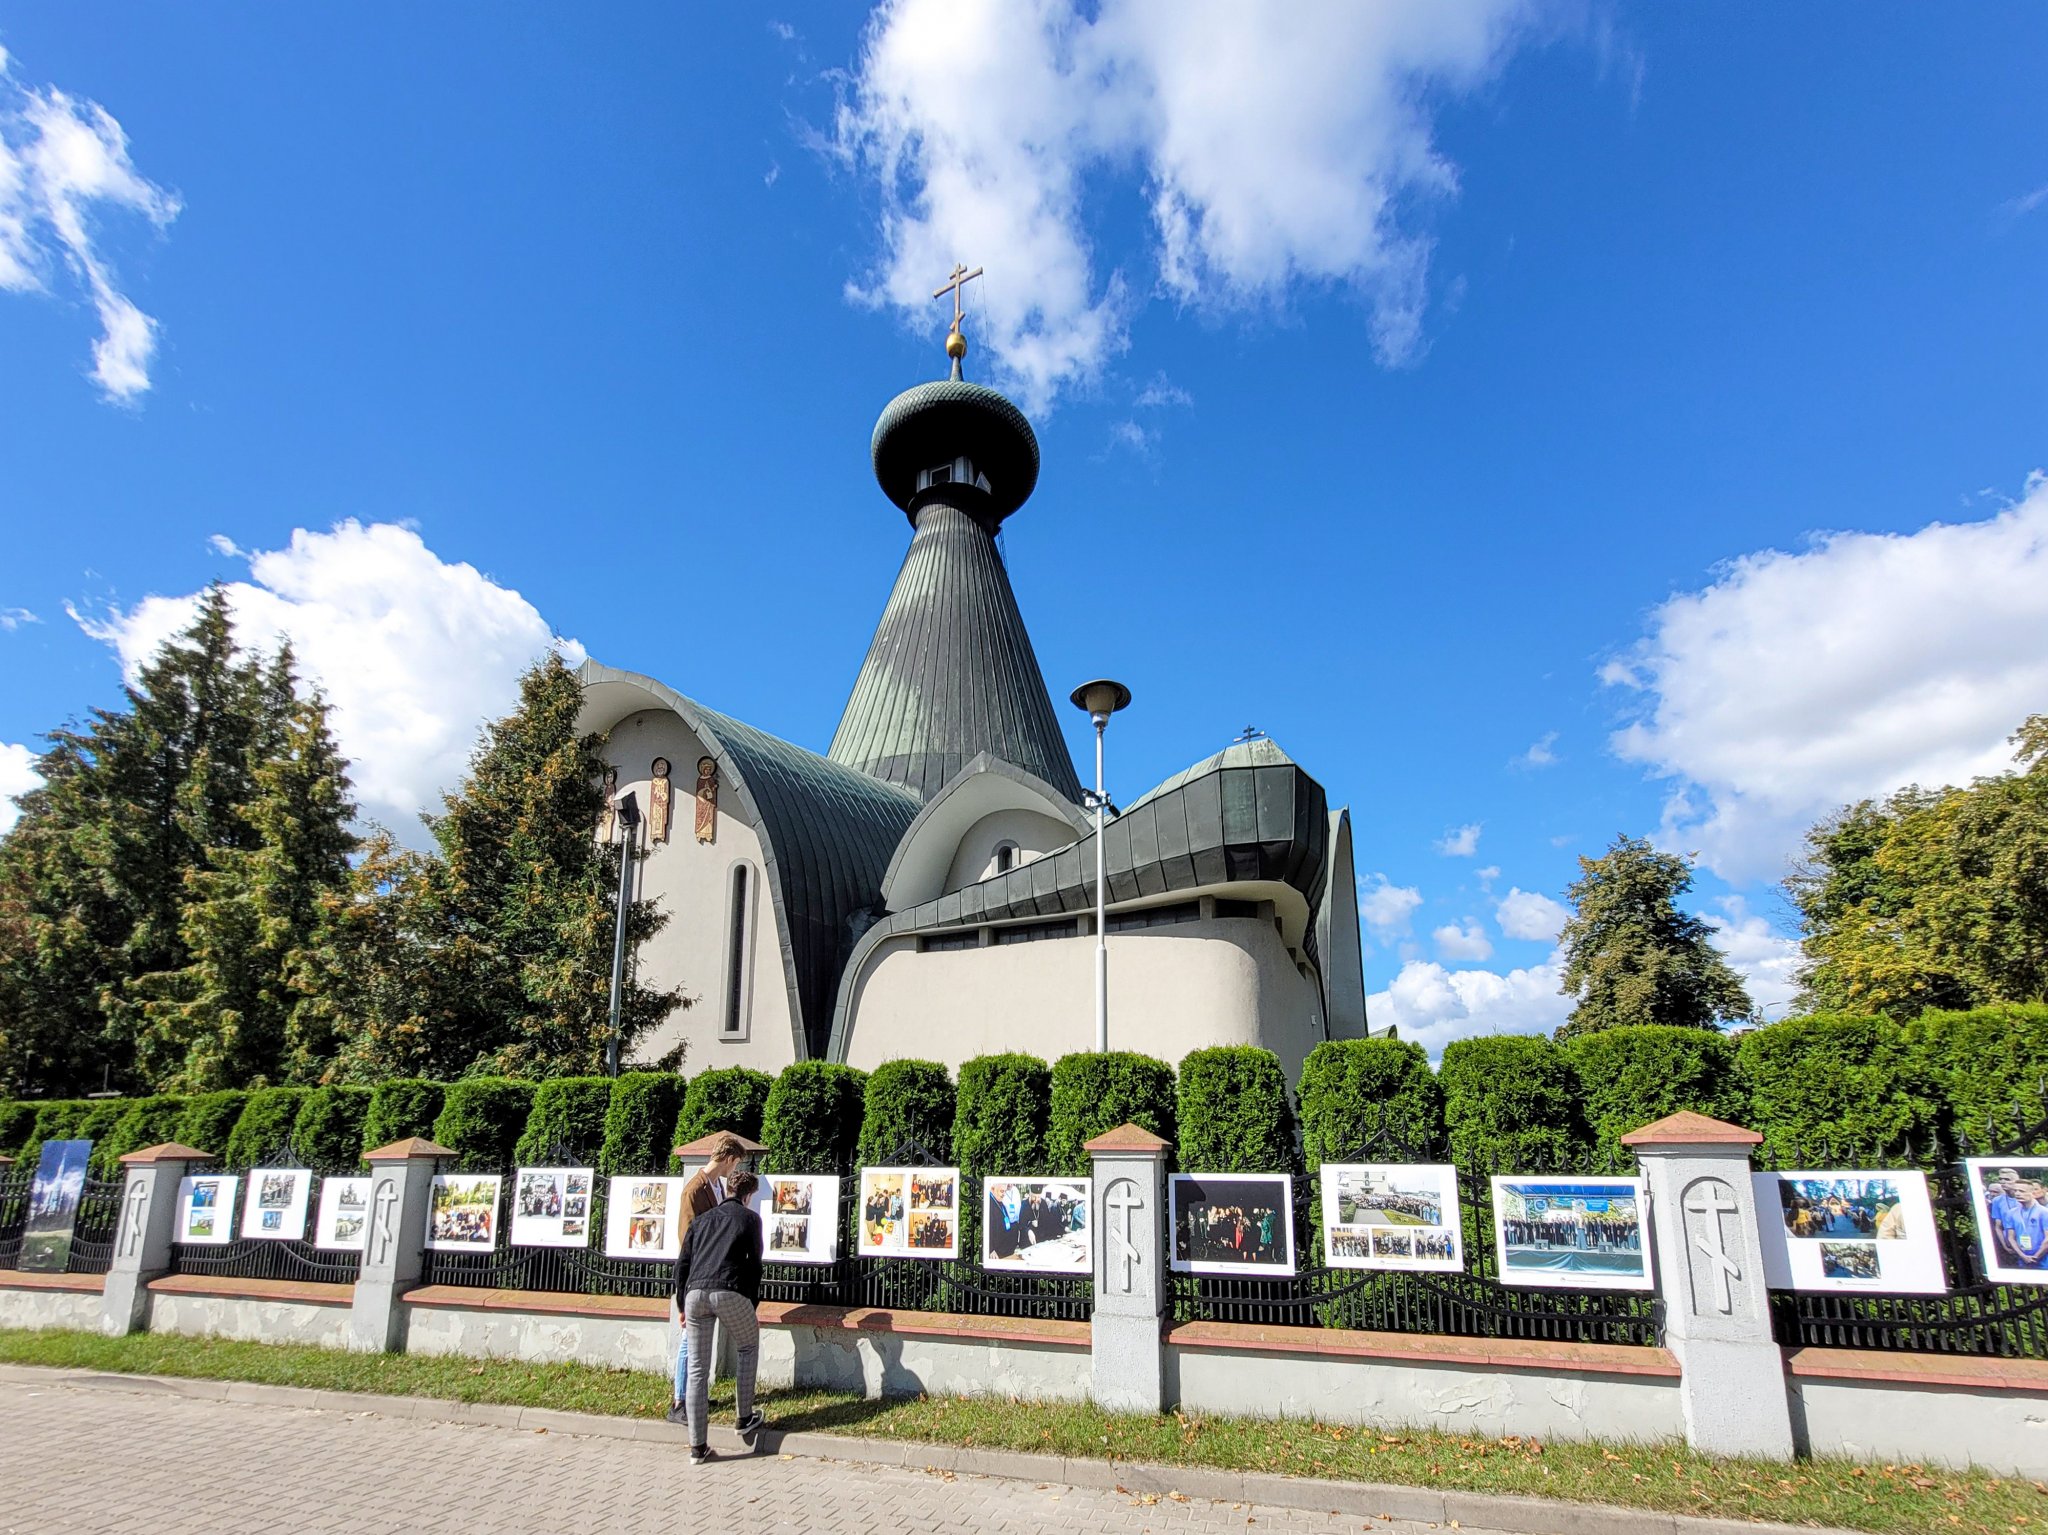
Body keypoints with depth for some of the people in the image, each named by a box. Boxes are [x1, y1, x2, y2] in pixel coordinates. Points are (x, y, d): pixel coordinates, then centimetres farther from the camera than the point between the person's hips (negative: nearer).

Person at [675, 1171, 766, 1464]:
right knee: (749, 1349, 23)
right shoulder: (750, 1218, 13)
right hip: (730, 1293, -3)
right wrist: (752, 1303, 16)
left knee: (697, 1369, 9)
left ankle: (697, 1447, 10)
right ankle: (745, 1418, 22)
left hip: (695, 1293, 4)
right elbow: (754, 1264, 9)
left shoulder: (703, 1218, 25)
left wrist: (682, 1306, 25)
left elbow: (682, 1264, 20)